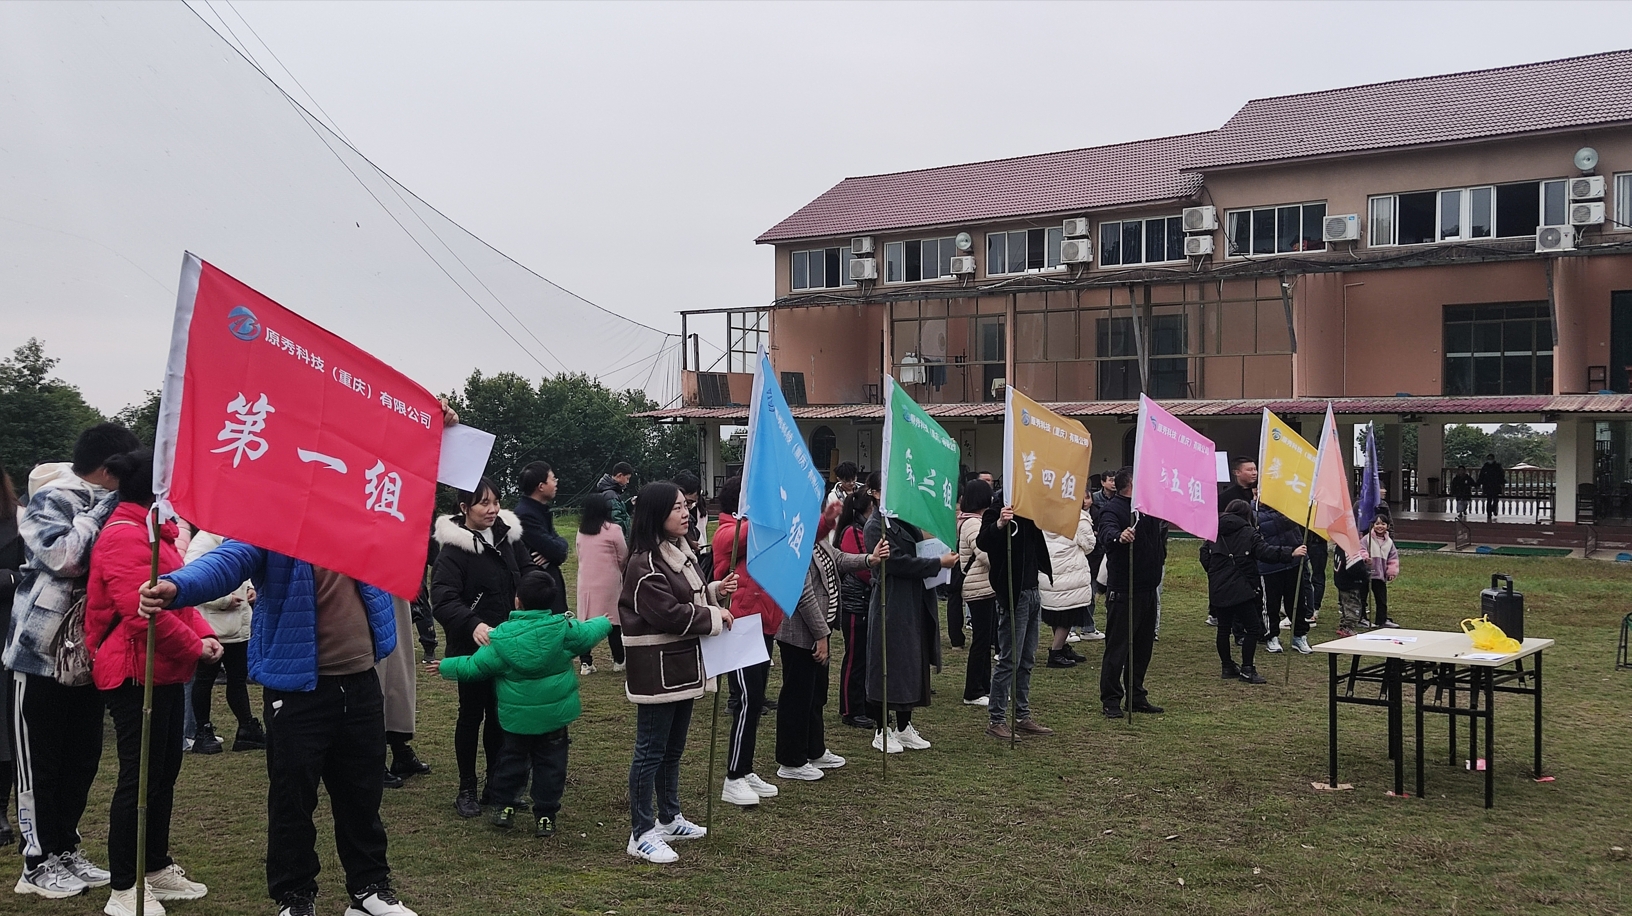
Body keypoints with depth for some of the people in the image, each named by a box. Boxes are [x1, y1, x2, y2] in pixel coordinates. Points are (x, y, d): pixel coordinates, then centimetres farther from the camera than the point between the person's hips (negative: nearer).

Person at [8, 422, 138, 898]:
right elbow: (62, 553, -28)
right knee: (40, 763, 2)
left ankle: (66, 850, 26)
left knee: (82, 759, 13)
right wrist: (103, 509, -20)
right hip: (41, 653, -7)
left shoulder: (106, 506, 12)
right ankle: (38, 863, 11)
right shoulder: (50, 500, -11)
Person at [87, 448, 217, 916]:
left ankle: (156, 868, 28)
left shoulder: (152, 531, 18)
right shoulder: (125, 535, -17)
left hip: (163, 672, 11)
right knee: (140, 775, -6)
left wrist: (204, 634, 2)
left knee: (166, 770, 16)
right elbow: (142, 609, -25)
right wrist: (193, 647, -15)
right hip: (136, 672, -11)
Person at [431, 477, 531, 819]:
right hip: (472, 646, -5)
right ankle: (467, 789, 20)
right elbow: (442, 598, -25)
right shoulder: (454, 547, -14)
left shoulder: (508, 535, 3)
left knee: (501, 714, 12)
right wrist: (472, 625, -41)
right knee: (472, 714, 6)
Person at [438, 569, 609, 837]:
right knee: (550, 763, 9)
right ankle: (545, 816, 12)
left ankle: (505, 807, 22)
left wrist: (446, 666, 11)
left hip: (516, 716, 0)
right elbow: (588, 634, 5)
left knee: (513, 759, 18)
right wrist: (604, 622, 28)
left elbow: (475, 667, -6)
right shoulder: (562, 629, -11)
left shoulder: (501, 637, -13)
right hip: (555, 714, 0)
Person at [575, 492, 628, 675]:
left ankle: (585, 662, 5)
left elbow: (580, 555, 11)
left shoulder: (581, 531, 4)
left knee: (585, 622, 6)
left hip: (586, 582, 4)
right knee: (613, 620, 7)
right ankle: (618, 660, 15)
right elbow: (623, 557, -3)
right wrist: (618, 571, 17)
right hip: (609, 582, -4)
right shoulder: (613, 530, -9)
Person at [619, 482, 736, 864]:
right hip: (656, 670, -10)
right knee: (650, 751, -2)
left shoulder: (680, 552, 11)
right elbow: (669, 614, -23)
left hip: (682, 667, 10)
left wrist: (715, 592, 4)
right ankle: (641, 833, 6)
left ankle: (669, 818, 32)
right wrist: (714, 616, -13)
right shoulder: (645, 563, -19)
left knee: (673, 748, 19)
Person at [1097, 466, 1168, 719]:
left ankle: (1137, 697, 23)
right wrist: (1118, 536, -53)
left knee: (1143, 646, 13)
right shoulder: (1113, 508, -12)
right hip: (1122, 590, -8)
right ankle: (1110, 700, 2)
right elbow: (1106, 532, -32)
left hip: (1148, 587, 8)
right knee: (1117, 646, -4)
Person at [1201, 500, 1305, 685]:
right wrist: (1291, 553, -18)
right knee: (1253, 628, 1)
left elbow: (1204, 557, 12)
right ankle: (1247, 669, -3)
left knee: (1224, 628, 14)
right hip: (1240, 590, -6)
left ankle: (1227, 667, 18)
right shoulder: (1247, 533, -4)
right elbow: (1265, 552, -15)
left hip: (1217, 590, 6)